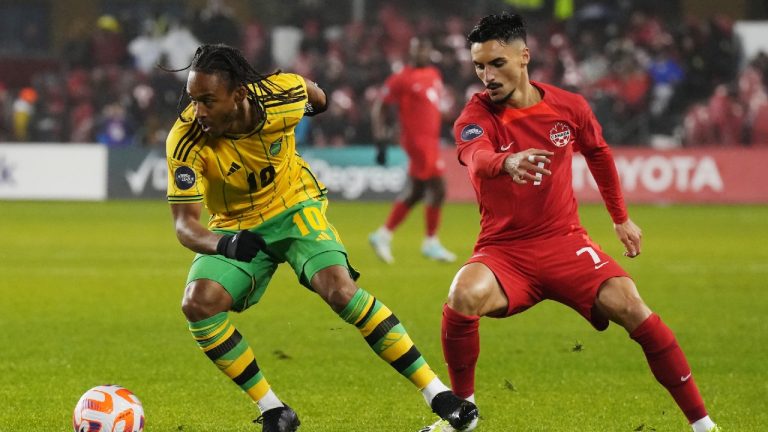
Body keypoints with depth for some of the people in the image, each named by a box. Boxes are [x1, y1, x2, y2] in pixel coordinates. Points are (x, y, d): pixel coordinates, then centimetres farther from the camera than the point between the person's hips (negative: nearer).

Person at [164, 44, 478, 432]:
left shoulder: (280, 95, -23)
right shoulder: (186, 141, -27)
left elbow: (311, 93, 4)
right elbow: (185, 223, -27)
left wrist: (319, 102, 28)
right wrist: (226, 246, -49)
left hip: (294, 207, -1)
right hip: (235, 227, 1)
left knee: (340, 289, -26)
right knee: (198, 304, -24)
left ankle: (437, 394, -20)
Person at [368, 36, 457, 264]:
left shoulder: (434, 75, 14)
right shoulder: (402, 79, -9)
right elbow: (378, 107, -7)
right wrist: (380, 141, -12)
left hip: (431, 140, 8)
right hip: (417, 139, -8)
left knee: (414, 194, 10)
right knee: (437, 188, -11)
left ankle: (383, 235, 19)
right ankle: (431, 243, -3)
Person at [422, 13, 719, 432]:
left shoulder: (569, 107, 0)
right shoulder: (476, 115, -10)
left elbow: (599, 153, 21)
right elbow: (477, 157, -34)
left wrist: (621, 218, 28)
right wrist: (508, 162, -57)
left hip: (565, 243, 1)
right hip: (503, 251, -1)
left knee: (628, 305, -22)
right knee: (463, 296, -33)